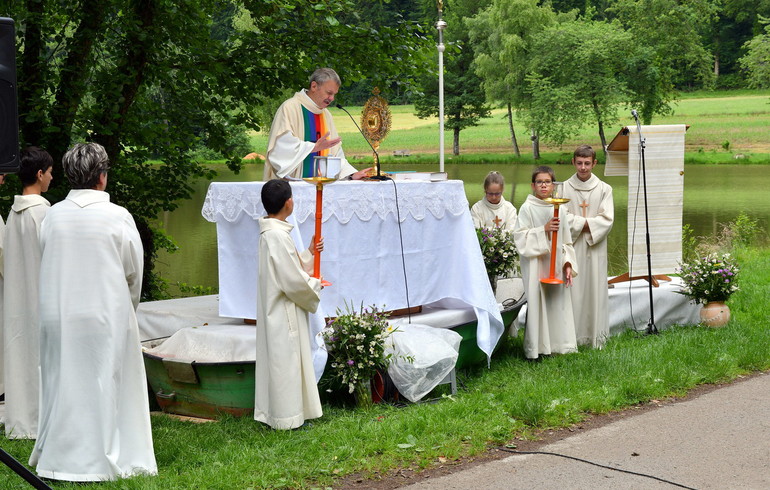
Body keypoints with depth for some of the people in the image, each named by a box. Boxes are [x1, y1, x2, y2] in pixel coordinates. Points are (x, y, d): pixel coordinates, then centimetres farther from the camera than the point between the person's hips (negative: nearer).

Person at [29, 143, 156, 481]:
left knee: (61, 384, 12)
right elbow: (134, 270, -2)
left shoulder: (52, 216, -1)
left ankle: (57, 459, 20)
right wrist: (128, 306, 16)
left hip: (58, 315, 3)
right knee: (104, 385, 5)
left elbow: (46, 266, 6)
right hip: (106, 314, -3)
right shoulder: (117, 217, -9)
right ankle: (102, 459, 10)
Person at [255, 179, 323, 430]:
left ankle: (274, 413, 24)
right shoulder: (278, 236, -22)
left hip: (275, 312, 10)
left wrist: (309, 253, 24)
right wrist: (316, 286, -5)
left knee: (279, 361, 16)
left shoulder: (268, 232, 8)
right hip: (284, 315, -10)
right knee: (285, 361, -1)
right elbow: (294, 281, -21)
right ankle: (287, 417, 6)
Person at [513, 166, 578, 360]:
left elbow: (566, 241, 13)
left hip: (556, 264, 4)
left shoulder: (559, 209, 10)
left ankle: (558, 344, 16)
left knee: (558, 302, 6)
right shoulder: (527, 208, -4)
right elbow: (520, 237, -11)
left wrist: (568, 264, 4)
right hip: (535, 264, -4)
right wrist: (544, 229, -18)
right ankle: (536, 348, 3)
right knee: (536, 302, -4)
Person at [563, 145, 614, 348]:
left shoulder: (604, 189, 5)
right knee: (572, 289, -2)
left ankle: (596, 337, 8)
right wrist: (588, 222, -10)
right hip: (572, 247, 0)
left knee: (595, 289, 1)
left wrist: (579, 222, -10)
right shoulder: (565, 188, 4)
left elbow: (607, 219, -4)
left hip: (595, 248, 1)